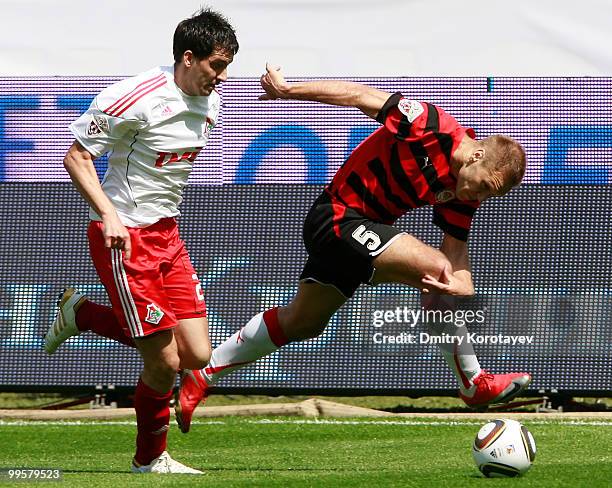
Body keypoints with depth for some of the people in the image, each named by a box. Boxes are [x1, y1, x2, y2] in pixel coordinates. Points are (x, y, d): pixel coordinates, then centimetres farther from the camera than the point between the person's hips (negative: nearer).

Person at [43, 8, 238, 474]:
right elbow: (76, 157, -14)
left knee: (197, 354, 1)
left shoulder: (209, 103, 6)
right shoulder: (135, 98, -19)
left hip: (168, 234, 8)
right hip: (123, 238, -8)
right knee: (165, 362, -8)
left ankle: (82, 314, 20)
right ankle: (150, 460, 16)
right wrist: (108, 213, -24)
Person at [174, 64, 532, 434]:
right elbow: (358, 95, -19)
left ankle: (202, 376, 28)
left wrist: (463, 284, -24)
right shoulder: (430, 126, -23)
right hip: (340, 219, -9)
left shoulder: (462, 193, 0)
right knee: (435, 268, -21)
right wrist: (288, 90, -16)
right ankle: (475, 385, -13)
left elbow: (455, 247, -1)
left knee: (302, 323, 17)